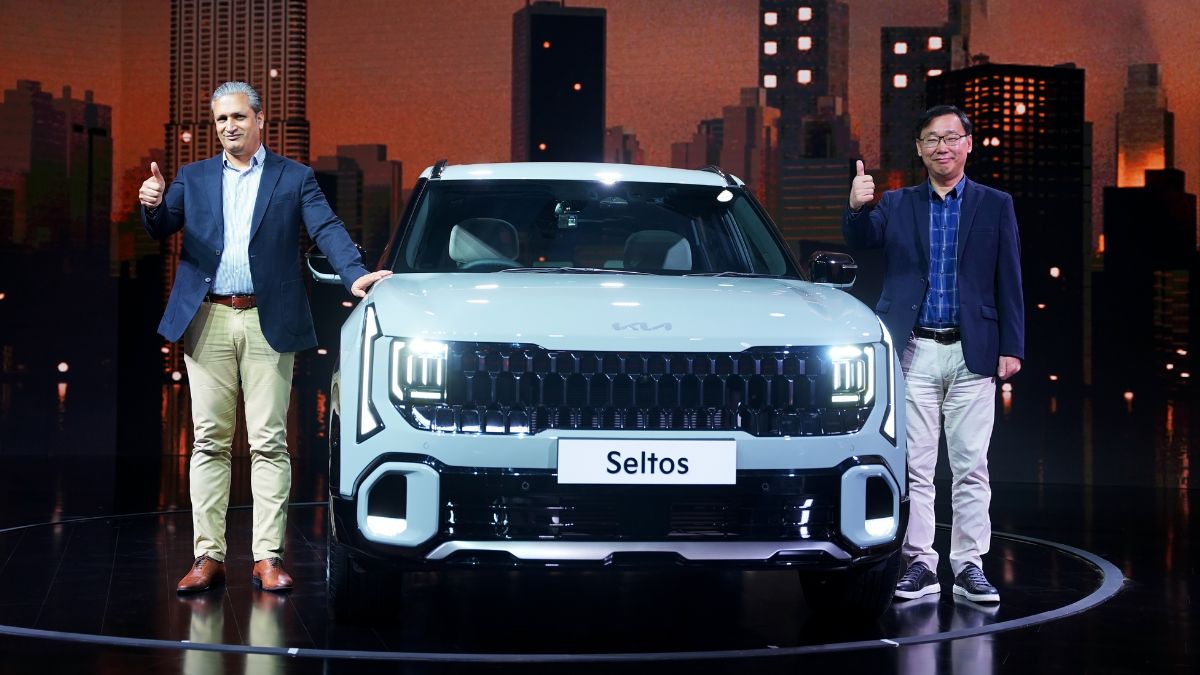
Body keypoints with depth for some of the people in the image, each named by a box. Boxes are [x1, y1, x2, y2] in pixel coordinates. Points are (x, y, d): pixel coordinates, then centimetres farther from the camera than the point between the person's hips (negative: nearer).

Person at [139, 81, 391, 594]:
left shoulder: (295, 177, 7)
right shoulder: (194, 178, 14)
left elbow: (326, 229, -4)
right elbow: (162, 229, 6)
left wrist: (355, 274, -21)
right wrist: (153, 204, -18)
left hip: (268, 321, -2)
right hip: (207, 321, 2)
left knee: (269, 442, -1)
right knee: (209, 441, 4)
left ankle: (268, 557, 1)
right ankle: (208, 555, 7)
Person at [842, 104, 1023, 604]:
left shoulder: (995, 206, 7)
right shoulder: (897, 205, 9)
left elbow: (1009, 281, 5)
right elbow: (861, 241, -7)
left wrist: (1011, 347, -2)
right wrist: (856, 208, -28)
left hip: (972, 354, -1)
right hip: (914, 352, 1)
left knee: (971, 468, 2)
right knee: (914, 466, 3)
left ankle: (969, 566, 9)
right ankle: (919, 564, 10)